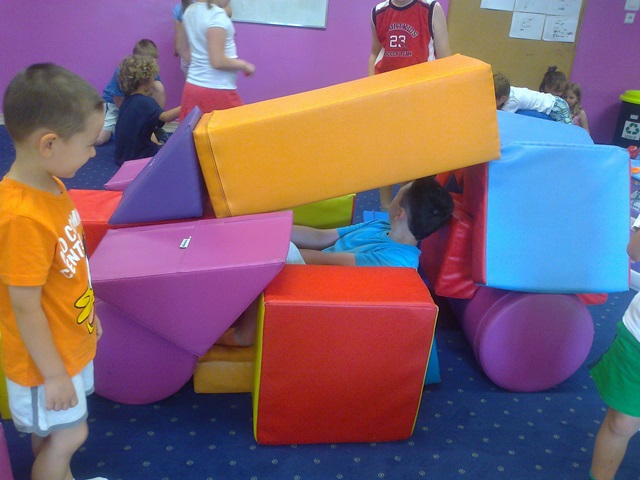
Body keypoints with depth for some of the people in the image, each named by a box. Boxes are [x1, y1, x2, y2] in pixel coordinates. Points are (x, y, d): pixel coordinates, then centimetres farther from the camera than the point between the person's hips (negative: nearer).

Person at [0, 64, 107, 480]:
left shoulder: (50, 184, -5)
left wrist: (88, 312, 18)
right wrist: (54, 374, -16)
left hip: (70, 341, 8)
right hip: (46, 358, -8)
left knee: (53, 433, 26)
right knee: (68, 434, 12)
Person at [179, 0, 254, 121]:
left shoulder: (190, 11, 8)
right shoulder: (217, 15, -17)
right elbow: (218, 61, -21)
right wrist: (244, 65, -8)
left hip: (193, 87, 8)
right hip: (217, 91, -8)